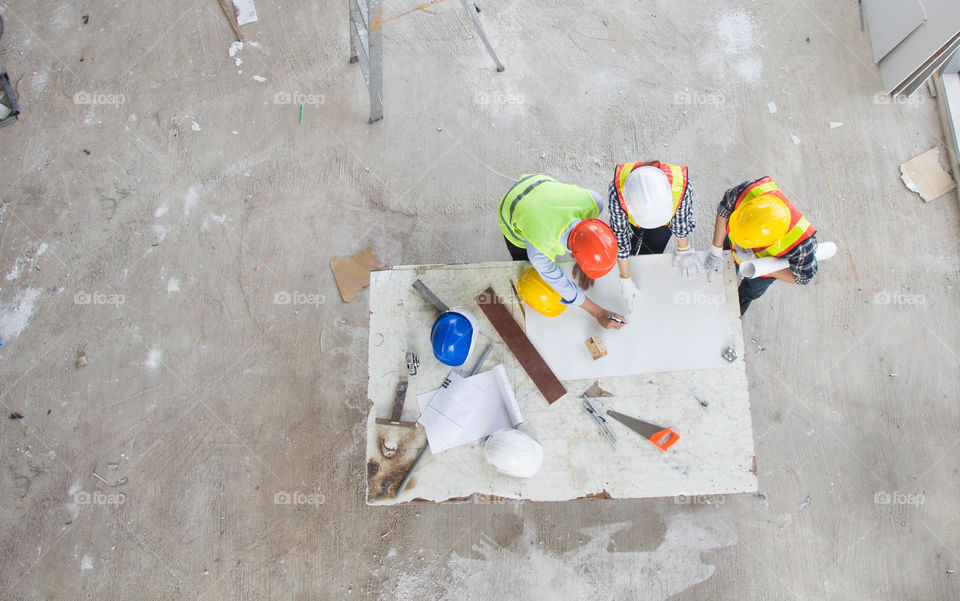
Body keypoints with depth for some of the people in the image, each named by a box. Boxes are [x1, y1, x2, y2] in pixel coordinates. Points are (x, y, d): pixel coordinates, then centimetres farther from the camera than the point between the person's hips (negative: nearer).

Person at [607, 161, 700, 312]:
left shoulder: (681, 186, -45)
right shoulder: (617, 192, -47)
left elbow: (681, 221, -20)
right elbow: (619, 236, -31)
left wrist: (684, 250, -2)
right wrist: (625, 280, -23)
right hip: (630, 221, 0)